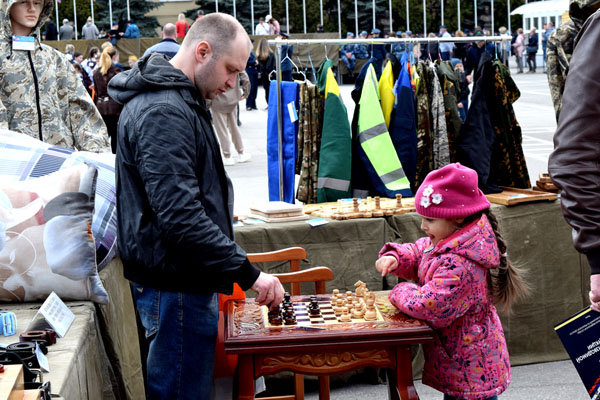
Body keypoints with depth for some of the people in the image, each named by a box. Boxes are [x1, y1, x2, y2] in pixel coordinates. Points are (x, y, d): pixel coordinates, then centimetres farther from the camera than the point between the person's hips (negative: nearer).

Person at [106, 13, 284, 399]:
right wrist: (248, 273, -24)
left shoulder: (181, 101, 14)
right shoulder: (162, 112, -21)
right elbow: (181, 217, -28)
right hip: (174, 286, -11)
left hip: (187, 278, 11)